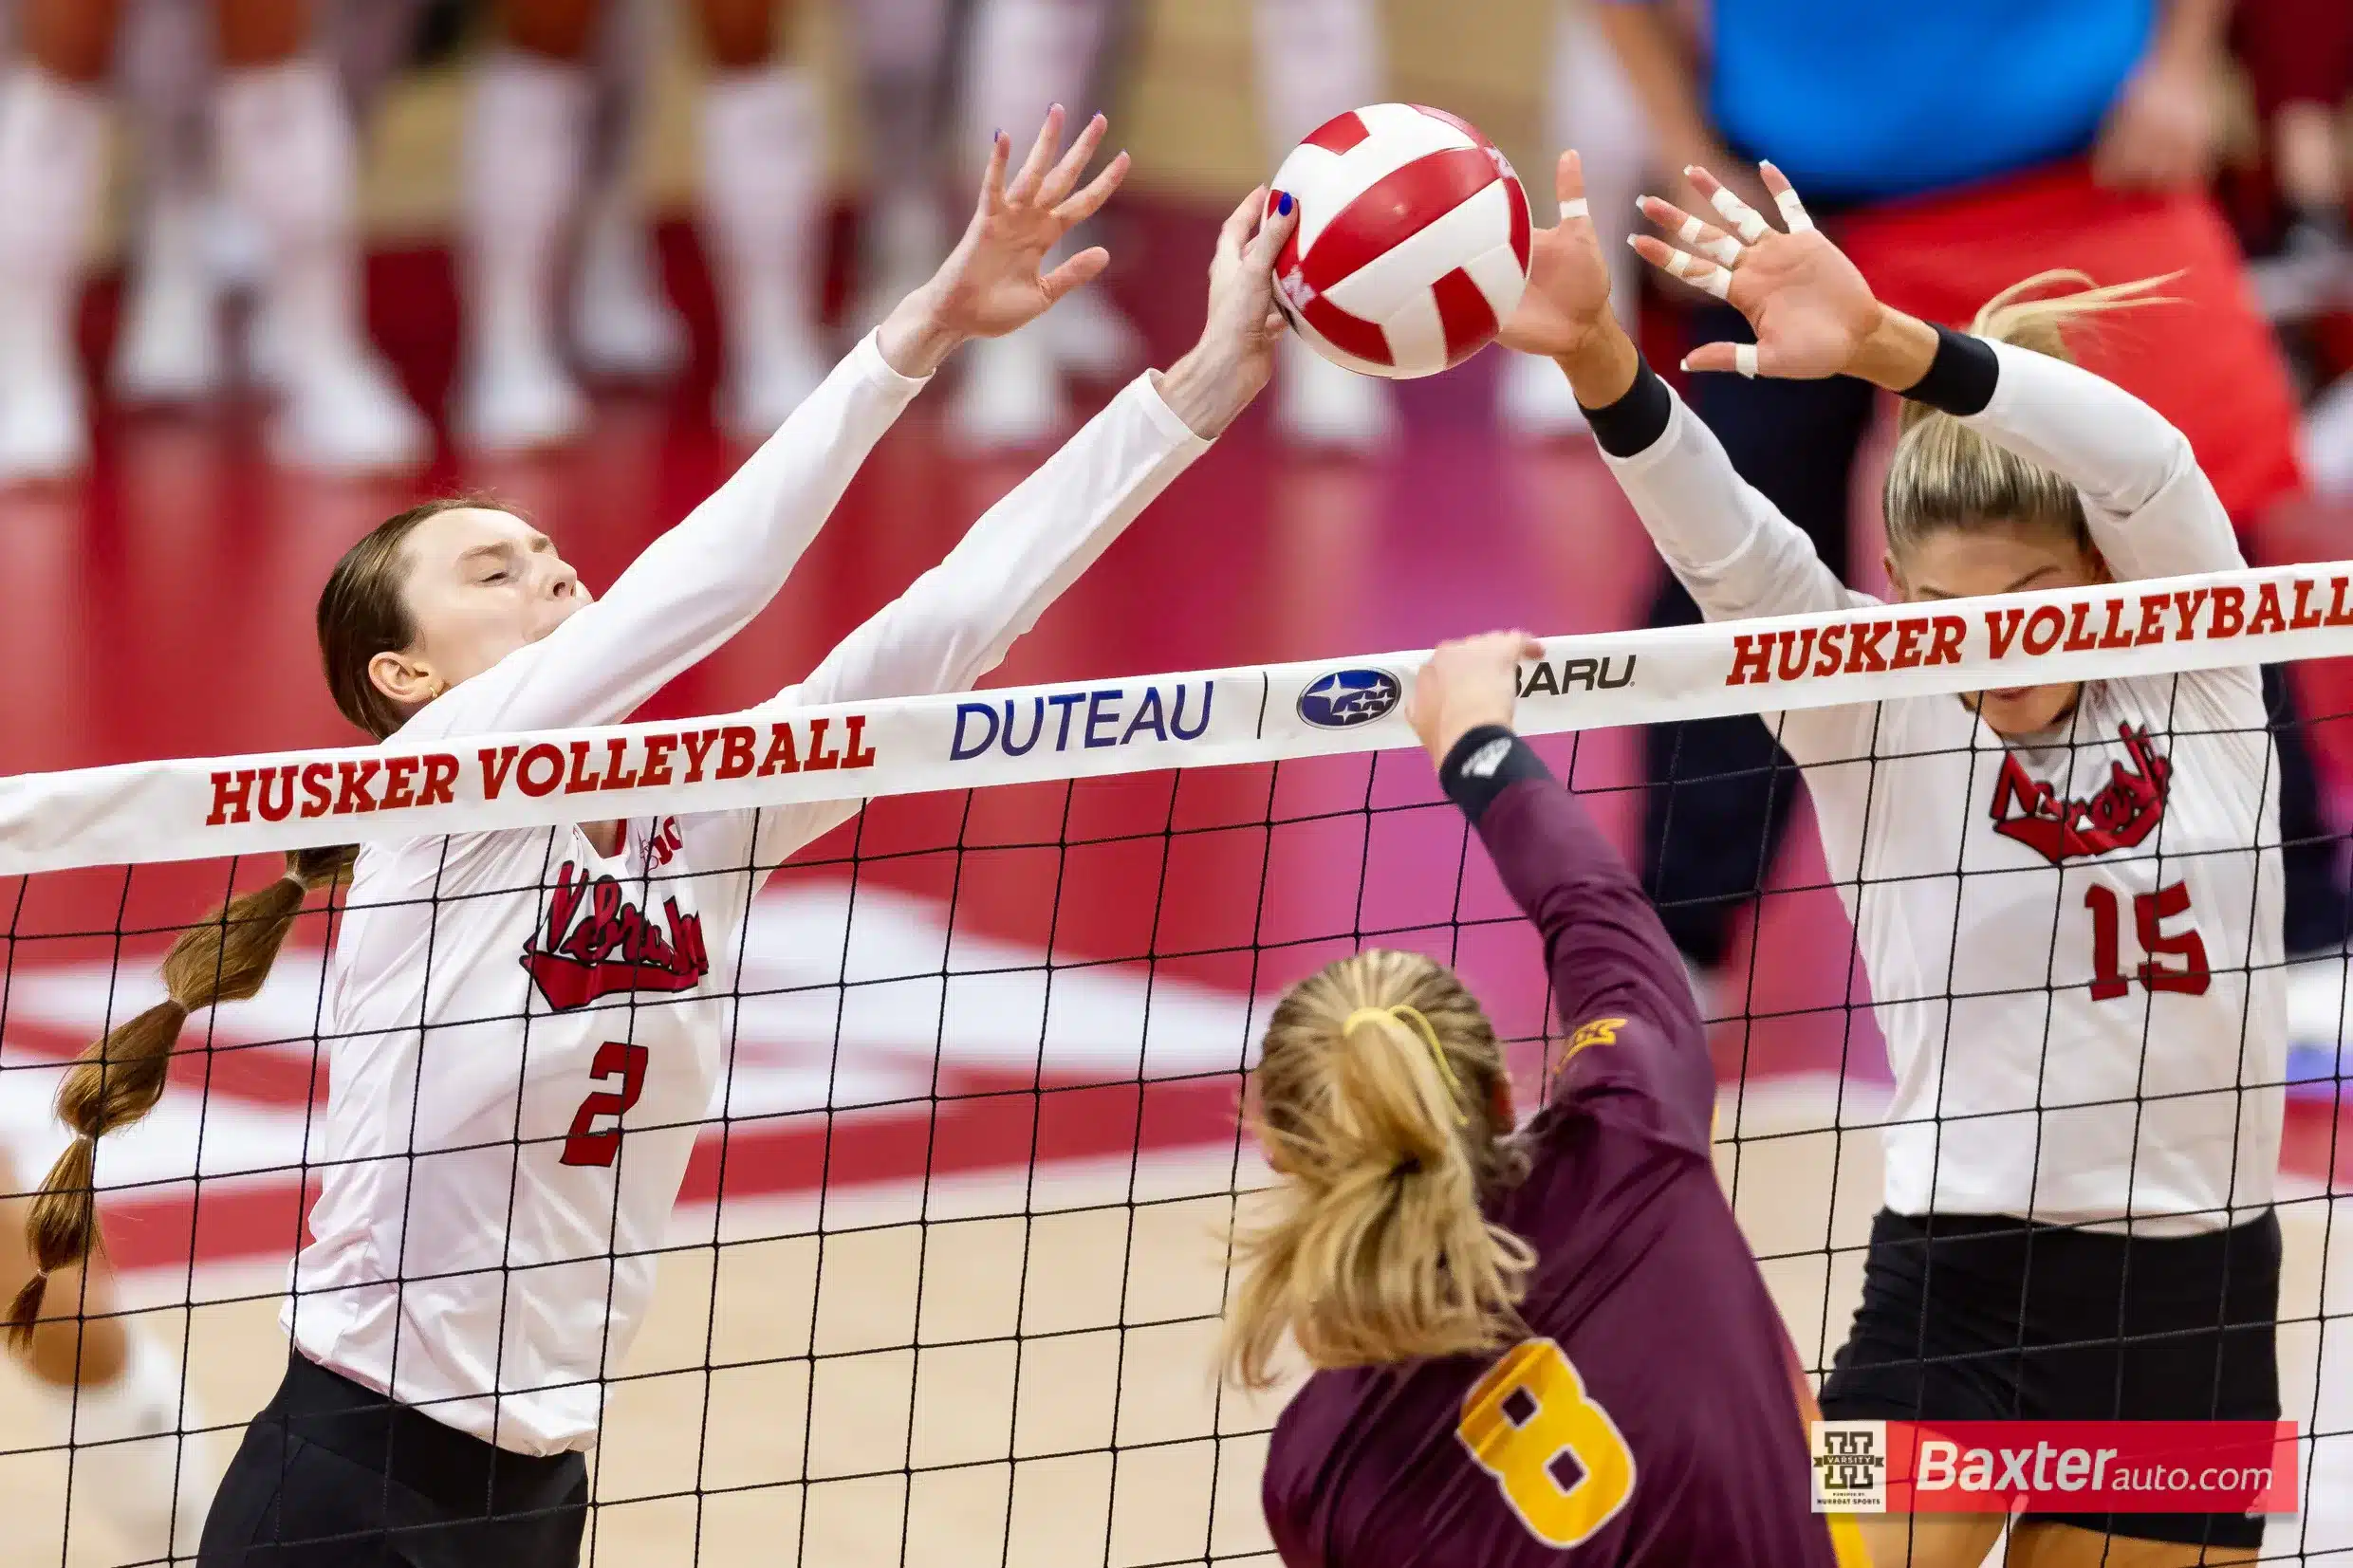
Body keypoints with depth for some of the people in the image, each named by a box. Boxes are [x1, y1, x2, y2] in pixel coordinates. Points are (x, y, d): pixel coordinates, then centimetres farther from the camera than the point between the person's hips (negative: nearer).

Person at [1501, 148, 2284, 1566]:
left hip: (2197, 1296, 2)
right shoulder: (1877, 722, -1)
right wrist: (1594, 355, -34)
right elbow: (1730, 547, -16)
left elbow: (2143, 463, -18)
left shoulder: (2194, 672, 0)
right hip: (1957, 1281, -2)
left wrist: (1884, 343, -33)